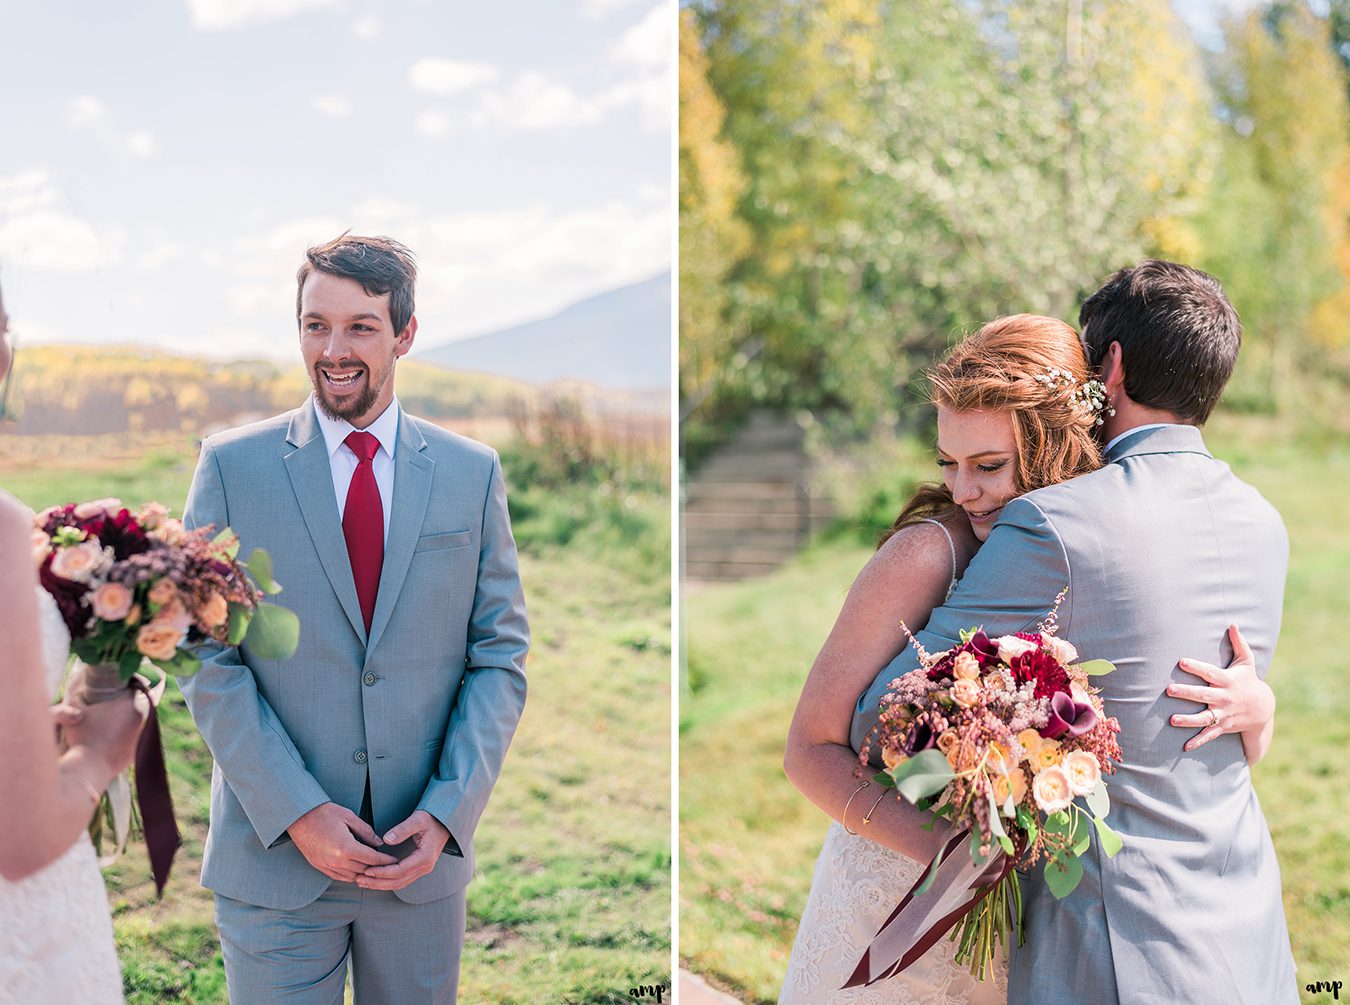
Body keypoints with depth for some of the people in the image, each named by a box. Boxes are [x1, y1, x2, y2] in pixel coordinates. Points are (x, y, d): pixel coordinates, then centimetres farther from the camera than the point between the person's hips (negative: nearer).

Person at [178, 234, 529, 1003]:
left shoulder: (472, 473, 3)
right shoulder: (233, 466, -1)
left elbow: (501, 654, 3)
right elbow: (208, 659, -4)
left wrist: (448, 812, -9)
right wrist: (297, 814, -12)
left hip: (423, 855, 2)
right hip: (275, 854, -1)